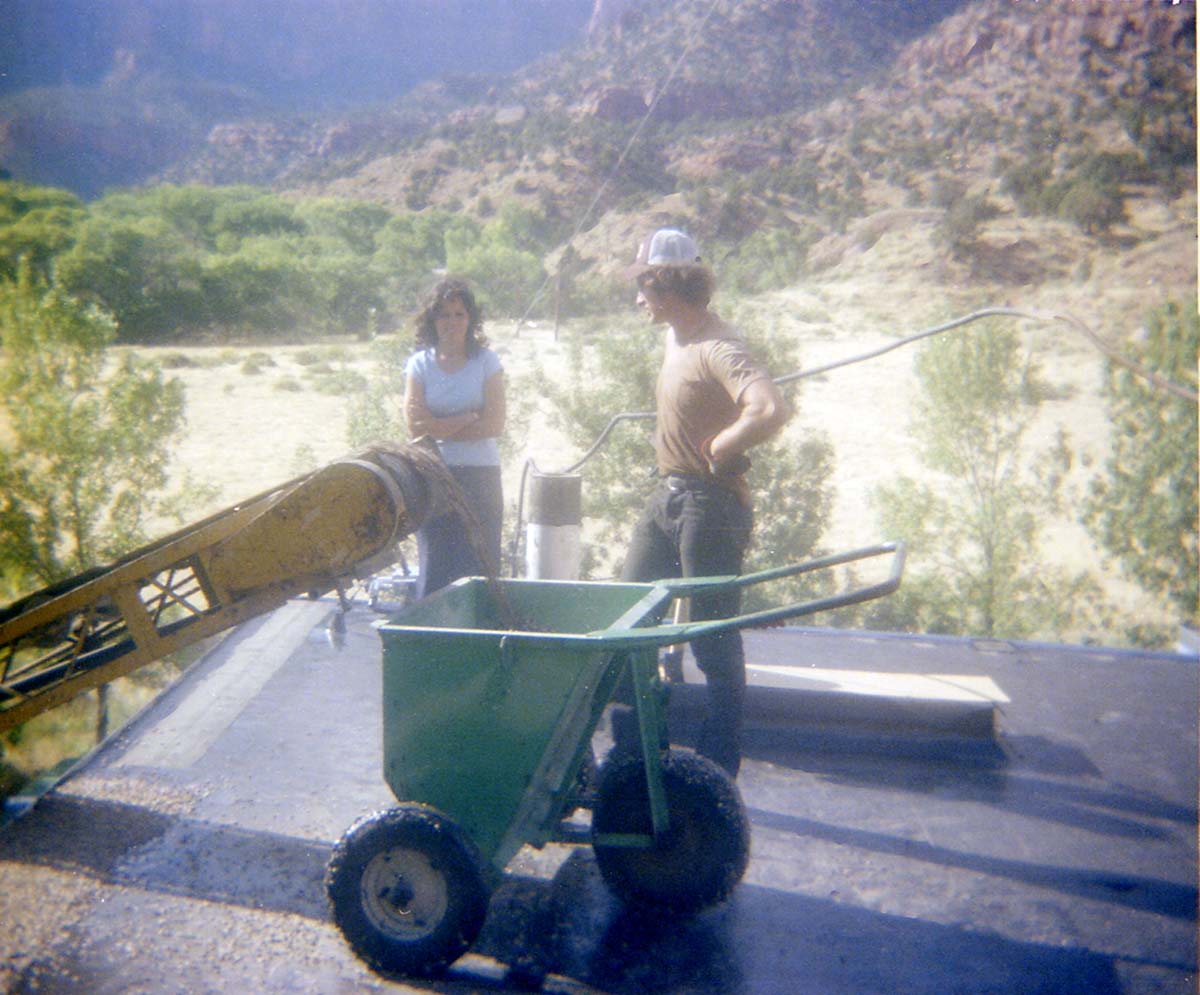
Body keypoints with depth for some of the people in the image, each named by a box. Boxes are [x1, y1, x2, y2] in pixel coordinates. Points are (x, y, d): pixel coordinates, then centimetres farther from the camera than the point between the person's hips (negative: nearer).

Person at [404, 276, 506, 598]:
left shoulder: (487, 362, 3)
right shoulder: (419, 364, 5)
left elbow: (495, 425, -6)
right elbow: (417, 426, -6)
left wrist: (440, 428, -8)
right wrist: (470, 418, -7)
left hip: (480, 475, -1)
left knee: (479, 571, 2)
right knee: (433, 569, 4)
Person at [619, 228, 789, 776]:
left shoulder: (718, 347, -20)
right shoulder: (676, 339, 10)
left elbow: (769, 410, -36)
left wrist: (719, 448, -20)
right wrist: (676, 454, 11)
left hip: (709, 504, -10)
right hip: (667, 496, 10)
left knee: (714, 641, 2)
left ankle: (718, 771, 18)